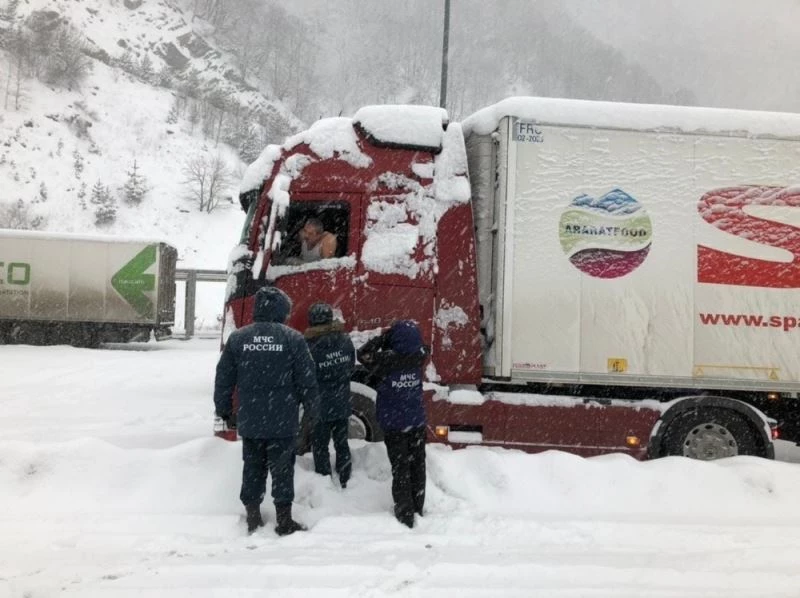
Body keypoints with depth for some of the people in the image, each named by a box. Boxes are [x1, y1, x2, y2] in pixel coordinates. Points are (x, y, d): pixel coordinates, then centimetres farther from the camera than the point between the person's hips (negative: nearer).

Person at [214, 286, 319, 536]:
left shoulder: (237, 338, 1)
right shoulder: (293, 339, -7)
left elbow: (223, 379, 5)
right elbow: (307, 381, -4)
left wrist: (224, 411, 17)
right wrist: (312, 411, 9)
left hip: (249, 421, 3)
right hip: (283, 422, -2)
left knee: (252, 469, 13)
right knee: (282, 469, 7)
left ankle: (253, 518, 20)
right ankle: (284, 520, 12)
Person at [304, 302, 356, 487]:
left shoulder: (310, 346, -21)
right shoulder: (345, 340, -7)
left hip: (321, 407, -4)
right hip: (342, 404, 4)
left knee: (320, 447, 10)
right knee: (342, 444, 18)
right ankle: (344, 482, 27)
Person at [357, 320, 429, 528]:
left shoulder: (386, 360, -21)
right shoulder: (418, 357, -9)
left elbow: (363, 355, -5)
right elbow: (423, 348, 14)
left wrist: (384, 337, -5)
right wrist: (410, 333, 0)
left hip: (394, 425, -3)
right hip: (417, 423, 3)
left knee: (400, 468, 4)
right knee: (417, 465, 15)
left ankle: (405, 514, 6)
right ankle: (417, 508, 26)